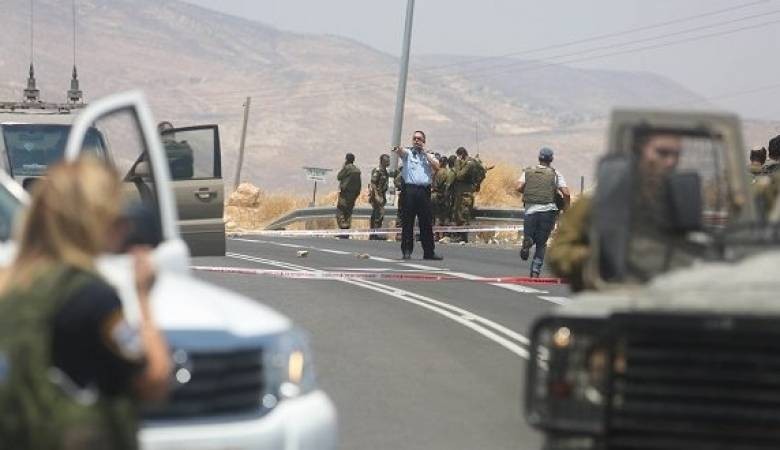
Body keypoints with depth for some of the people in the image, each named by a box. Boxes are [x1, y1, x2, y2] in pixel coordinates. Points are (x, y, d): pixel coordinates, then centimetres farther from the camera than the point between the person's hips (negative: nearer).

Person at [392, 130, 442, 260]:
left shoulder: (429, 155, 18)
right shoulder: (408, 153, 10)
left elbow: (436, 167, 1)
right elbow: (401, 152, -14)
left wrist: (425, 152, 2)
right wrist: (398, 149, -39)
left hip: (425, 190, 2)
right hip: (410, 189, -2)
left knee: (426, 222, 4)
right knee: (408, 221, -3)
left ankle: (428, 252, 8)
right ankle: (406, 250, -1)